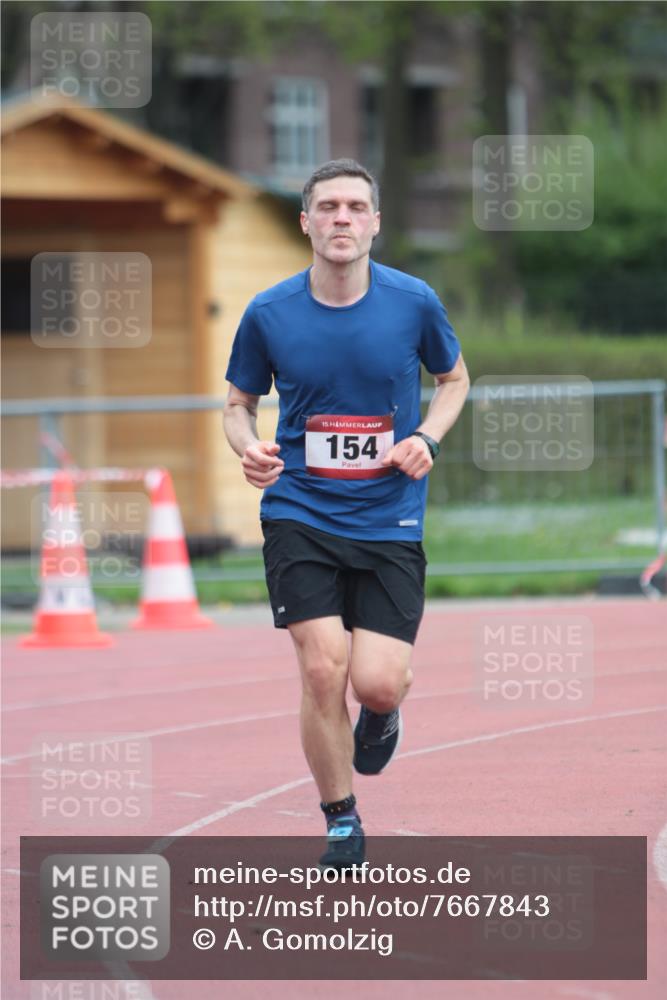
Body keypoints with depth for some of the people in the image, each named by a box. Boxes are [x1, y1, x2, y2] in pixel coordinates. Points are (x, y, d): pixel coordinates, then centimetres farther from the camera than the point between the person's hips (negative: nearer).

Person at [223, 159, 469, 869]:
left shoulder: (415, 303, -4)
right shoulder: (268, 315, -4)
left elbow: (453, 379, 14)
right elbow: (239, 403, 11)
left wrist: (426, 439, -5)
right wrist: (248, 449, -12)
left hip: (390, 519, 0)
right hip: (300, 513, 0)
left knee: (378, 683, -10)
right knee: (323, 670, -13)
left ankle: (382, 712, 31)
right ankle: (341, 823, 8)